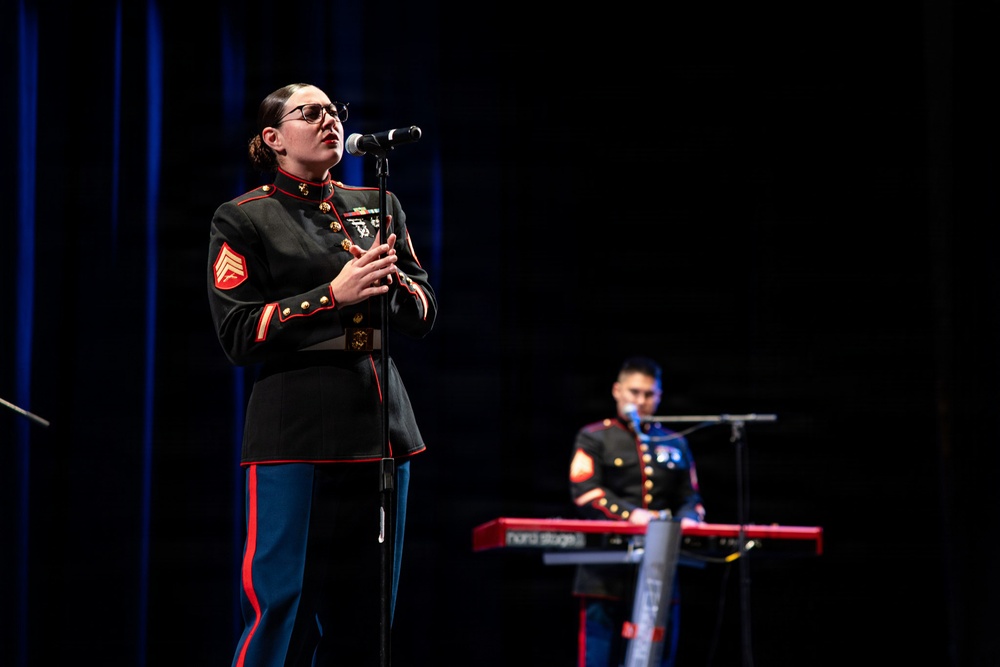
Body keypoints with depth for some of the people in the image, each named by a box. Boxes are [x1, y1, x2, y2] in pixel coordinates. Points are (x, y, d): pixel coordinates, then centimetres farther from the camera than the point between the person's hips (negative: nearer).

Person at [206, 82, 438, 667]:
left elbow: (424, 318, 16)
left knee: (363, 613, 7)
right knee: (283, 606, -9)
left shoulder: (378, 207, 16)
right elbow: (239, 334, -6)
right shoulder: (243, 219, 3)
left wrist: (393, 280, -6)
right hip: (297, 436, -5)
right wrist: (334, 295, -14)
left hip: (382, 425, 5)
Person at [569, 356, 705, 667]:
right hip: (607, 574, -4)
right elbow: (584, 492, -7)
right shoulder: (594, 438, 6)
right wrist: (630, 515, -21)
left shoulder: (674, 443, 19)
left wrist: (688, 519, -8)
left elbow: (690, 497, 17)